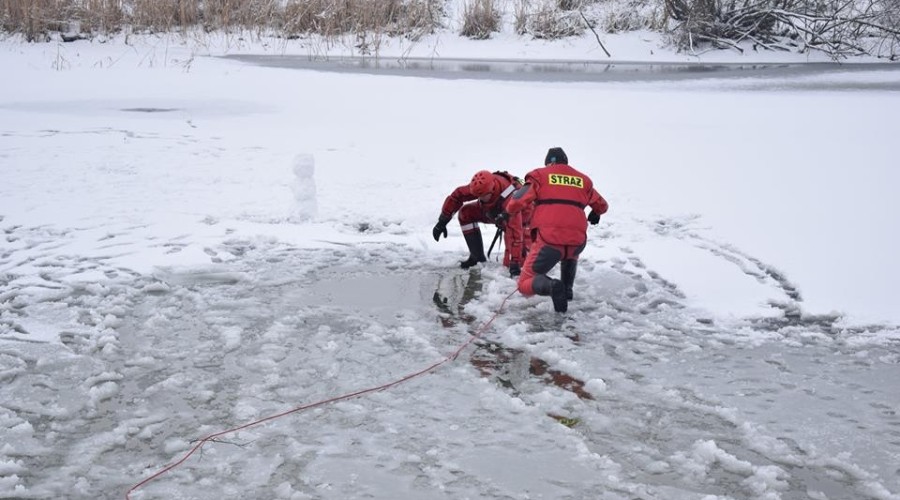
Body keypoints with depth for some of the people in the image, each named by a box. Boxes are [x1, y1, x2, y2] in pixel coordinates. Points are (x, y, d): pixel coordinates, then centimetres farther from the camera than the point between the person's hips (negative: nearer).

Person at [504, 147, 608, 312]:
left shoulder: (540, 175, 10)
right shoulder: (583, 179, 20)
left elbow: (517, 202, 0)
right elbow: (602, 206, 35)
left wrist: (509, 212, 24)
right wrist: (595, 214, 58)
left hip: (549, 240, -4)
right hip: (577, 241, 4)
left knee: (525, 285, 7)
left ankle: (550, 286, -24)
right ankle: (567, 289, 24)